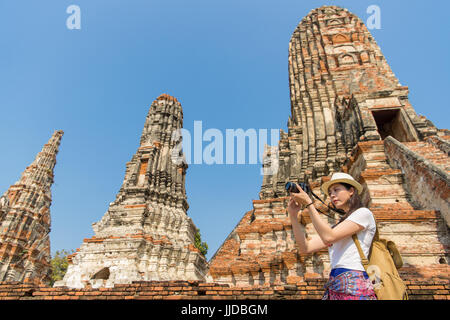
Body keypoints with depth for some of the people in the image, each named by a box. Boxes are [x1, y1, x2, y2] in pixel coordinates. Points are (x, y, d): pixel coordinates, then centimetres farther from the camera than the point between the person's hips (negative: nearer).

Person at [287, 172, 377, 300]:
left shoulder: (364, 213, 0)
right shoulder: (338, 225, 21)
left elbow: (328, 237, -15)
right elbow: (305, 248, 9)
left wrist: (308, 203, -13)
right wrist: (293, 215, 2)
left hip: (354, 285, -6)